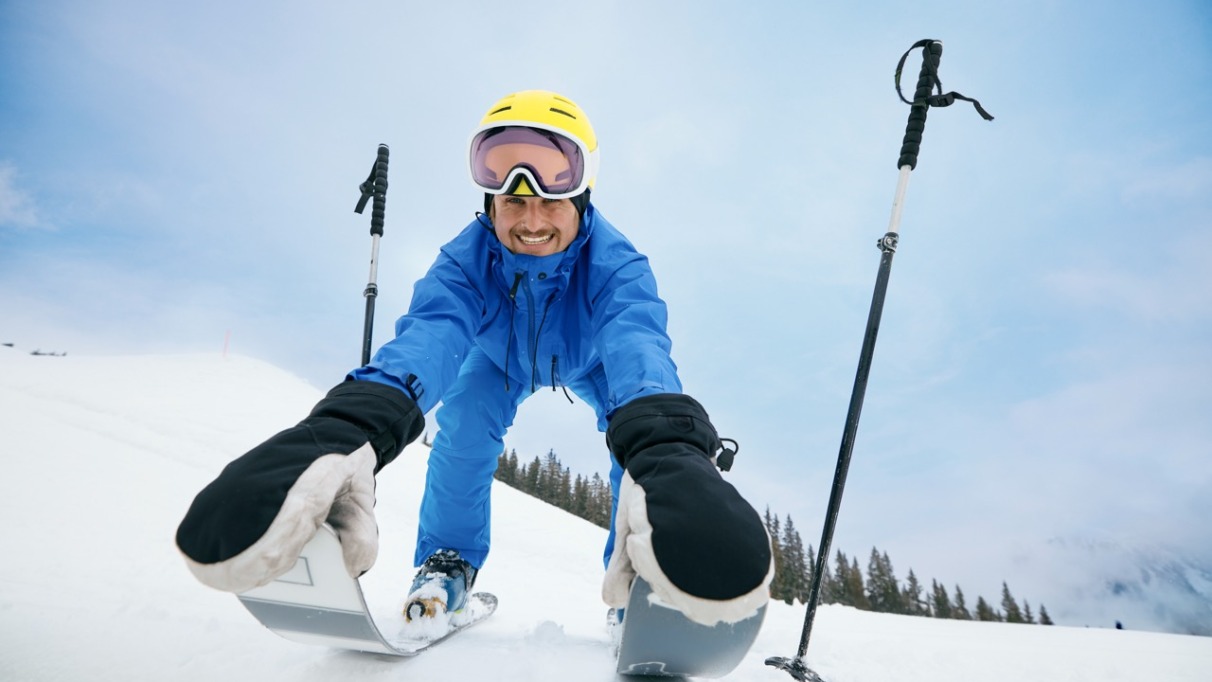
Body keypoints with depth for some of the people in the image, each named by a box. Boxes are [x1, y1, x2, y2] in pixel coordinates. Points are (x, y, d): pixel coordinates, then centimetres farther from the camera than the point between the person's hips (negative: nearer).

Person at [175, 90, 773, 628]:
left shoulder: (615, 262, -40)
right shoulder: (465, 260, -35)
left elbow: (635, 343, -59)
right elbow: (430, 334, -53)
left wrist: (663, 444, -82)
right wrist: (353, 425, -75)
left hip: (588, 359, 0)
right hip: (502, 356, 1)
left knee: (643, 428, -22)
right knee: (462, 427, -20)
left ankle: (636, 574, -3)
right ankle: (448, 563, 3)